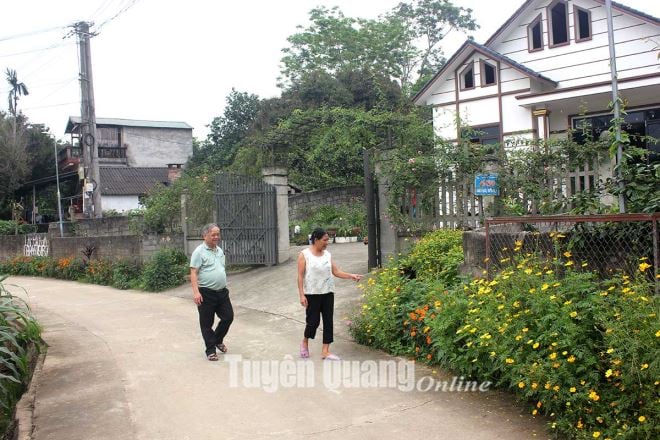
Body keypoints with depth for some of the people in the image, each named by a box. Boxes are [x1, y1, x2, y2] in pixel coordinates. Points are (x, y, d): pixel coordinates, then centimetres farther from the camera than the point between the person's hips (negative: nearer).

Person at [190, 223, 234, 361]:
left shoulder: (220, 251, 13)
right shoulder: (199, 252, -11)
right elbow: (193, 273, -15)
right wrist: (196, 292, -24)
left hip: (222, 292, 7)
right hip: (206, 293, -7)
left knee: (228, 317, 8)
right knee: (207, 323, 3)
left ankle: (218, 340, 31)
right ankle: (211, 350, 15)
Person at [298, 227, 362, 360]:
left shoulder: (327, 254, 7)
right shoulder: (304, 254, -7)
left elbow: (336, 271, 6)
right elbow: (300, 276, -9)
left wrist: (351, 276, -8)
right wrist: (302, 295, -14)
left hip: (328, 293, 5)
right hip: (312, 294, -5)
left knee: (328, 321, 3)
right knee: (313, 321, 0)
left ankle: (325, 351, 11)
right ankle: (305, 342, 29)